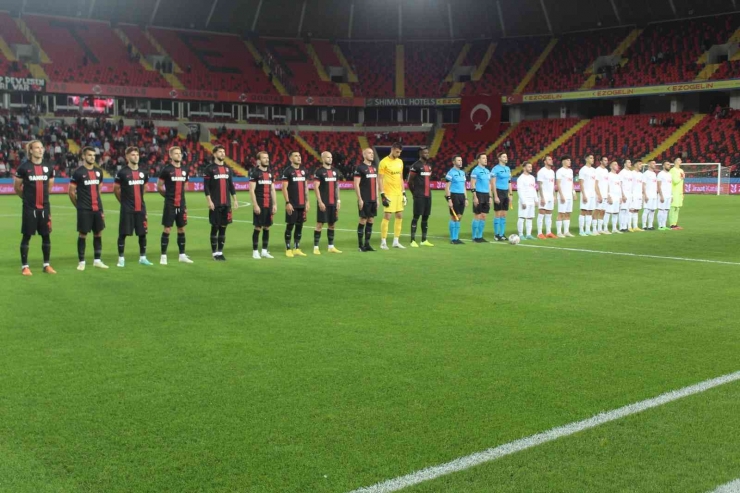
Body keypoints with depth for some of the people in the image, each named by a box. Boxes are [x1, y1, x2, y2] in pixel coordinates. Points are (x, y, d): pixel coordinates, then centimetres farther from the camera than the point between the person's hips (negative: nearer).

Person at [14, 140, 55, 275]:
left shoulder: (48, 166, 5)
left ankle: (47, 264, 17)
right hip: (29, 207, -4)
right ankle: (24, 266, 8)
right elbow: (17, 187, 3)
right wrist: (28, 197, 13)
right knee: (27, 236, 1)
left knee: (46, 236, 7)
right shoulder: (24, 167, -6)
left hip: (44, 207, 4)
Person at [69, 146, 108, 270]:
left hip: (97, 209, 6)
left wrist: (101, 208, 17)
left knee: (98, 233, 8)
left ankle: (97, 260, 16)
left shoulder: (98, 172, 12)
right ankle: (81, 261, 8)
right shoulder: (78, 172, -6)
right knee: (82, 234, 0)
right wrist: (79, 206, 2)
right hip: (84, 210, -6)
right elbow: (71, 192, -3)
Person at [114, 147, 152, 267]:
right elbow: (116, 189, 1)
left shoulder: (142, 173, 9)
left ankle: (142, 257, 18)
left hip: (140, 208, 5)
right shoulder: (122, 172, -6)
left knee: (142, 233, 7)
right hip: (127, 209, -5)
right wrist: (124, 201, 8)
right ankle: (121, 258, 7)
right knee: (123, 234, -1)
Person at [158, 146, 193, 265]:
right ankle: (163, 256, 2)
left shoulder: (184, 170, 10)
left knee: (181, 229, 9)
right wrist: (168, 195, 7)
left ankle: (182, 255, 17)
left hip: (181, 204, 5)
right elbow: (159, 186, -1)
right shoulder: (167, 169, -7)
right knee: (167, 229, -4)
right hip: (170, 205, -5)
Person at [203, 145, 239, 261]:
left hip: (226, 203, 5)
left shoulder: (228, 168, 13)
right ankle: (214, 252, 6)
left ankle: (220, 251, 13)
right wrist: (209, 201, -15)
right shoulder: (210, 169, -4)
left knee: (223, 227, 6)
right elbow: (206, 186, -8)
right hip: (215, 204, -5)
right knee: (215, 227, -1)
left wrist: (234, 200, 10)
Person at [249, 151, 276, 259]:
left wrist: (275, 204, 9)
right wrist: (255, 205, -17)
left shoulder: (270, 172, 14)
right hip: (259, 205, -6)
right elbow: (251, 190, -11)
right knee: (258, 228, -3)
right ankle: (255, 251, 6)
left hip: (269, 205, 6)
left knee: (267, 228, 8)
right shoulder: (255, 172, -6)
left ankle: (264, 251, 15)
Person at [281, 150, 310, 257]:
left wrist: (307, 201, 11)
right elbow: (284, 188, -10)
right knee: (290, 226, -1)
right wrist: (287, 203, -16)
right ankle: (288, 249, 5)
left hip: (302, 204, 6)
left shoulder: (303, 171, 12)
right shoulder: (287, 171, -7)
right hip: (292, 204, -6)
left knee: (299, 226, 8)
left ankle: (297, 249, 15)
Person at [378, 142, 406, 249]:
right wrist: (382, 194, -15)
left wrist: (403, 192, 14)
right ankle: (383, 242, 1)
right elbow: (380, 179, -9)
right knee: (387, 217, -6)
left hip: (399, 193, 7)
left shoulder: (400, 162, 12)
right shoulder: (384, 162, -8)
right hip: (389, 194, -7)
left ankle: (396, 241, 16)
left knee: (399, 216, 7)